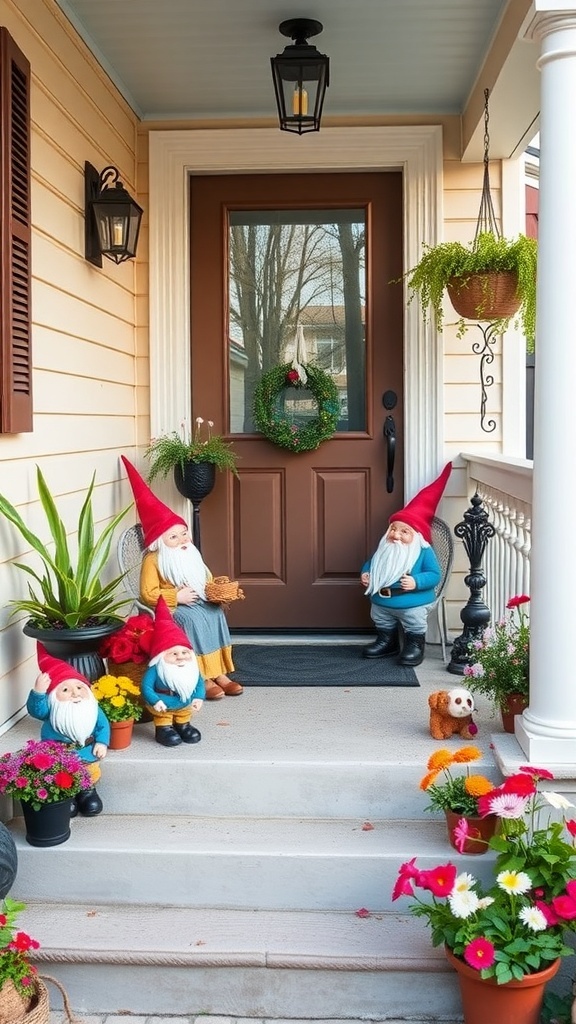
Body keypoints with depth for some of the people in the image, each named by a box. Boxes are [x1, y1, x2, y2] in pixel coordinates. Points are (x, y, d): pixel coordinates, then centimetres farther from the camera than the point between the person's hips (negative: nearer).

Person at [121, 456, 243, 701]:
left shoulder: (191, 556, 11)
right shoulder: (153, 561, -10)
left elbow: (207, 580, 21)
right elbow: (148, 594, -16)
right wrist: (177, 597, -20)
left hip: (198, 602, 6)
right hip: (169, 608, -6)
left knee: (215, 613, -22)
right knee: (193, 618, -33)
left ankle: (218, 671, -21)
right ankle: (202, 677, -31)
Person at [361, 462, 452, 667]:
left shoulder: (424, 552, -15)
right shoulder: (384, 549, 1)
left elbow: (434, 575, -17)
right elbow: (371, 563, 16)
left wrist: (416, 582, -31)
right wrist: (365, 573, -4)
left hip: (412, 604, -6)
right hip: (382, 602, 6)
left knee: (414, 626, 2)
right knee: (382, 623, 21)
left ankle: (415, 646, 25)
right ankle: (387, 642, 42)